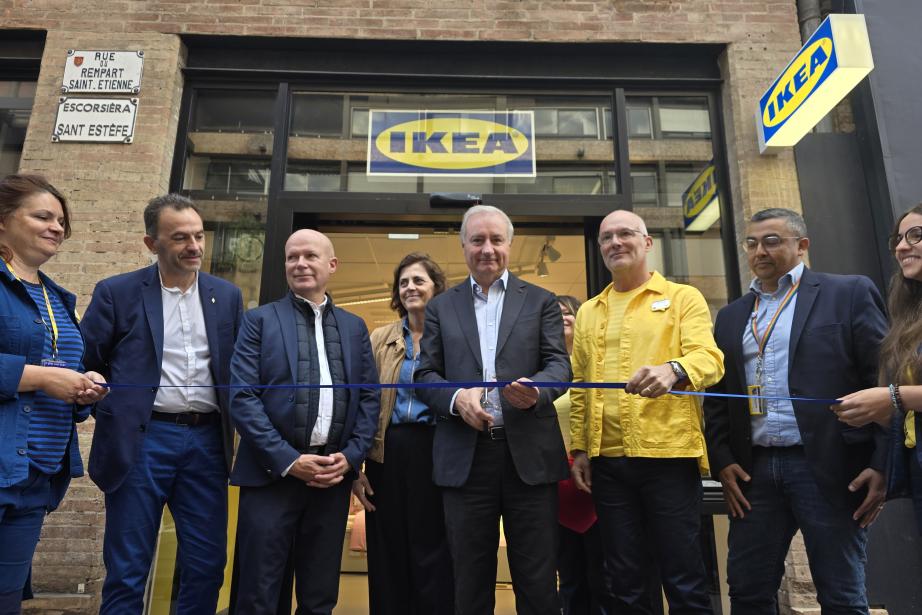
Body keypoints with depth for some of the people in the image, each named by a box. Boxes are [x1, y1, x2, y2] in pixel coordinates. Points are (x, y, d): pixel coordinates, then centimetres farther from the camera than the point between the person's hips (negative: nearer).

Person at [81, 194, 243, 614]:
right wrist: (113, 415, -1)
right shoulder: (116, 292, 0)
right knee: (127, 570, 7)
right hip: (142, 440, -2)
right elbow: (85, 365, 3)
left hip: (207, 440, 3)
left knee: (207, 567, 9)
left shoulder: (227, 296, 8)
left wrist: (230, 422, 5)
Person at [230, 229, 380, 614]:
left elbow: (370, 398, 9)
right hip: (272, 472, -2)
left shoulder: (354, 327, 13)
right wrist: (287, 460, -13)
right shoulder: (260, 320, 4)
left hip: (334, 474, 3)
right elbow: (242, 397, -5)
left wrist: (350, 457, -5)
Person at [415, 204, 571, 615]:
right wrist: (457, 398, -15)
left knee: (538, 582, 7)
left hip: (529, 454, -1)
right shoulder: (441, 307, 12)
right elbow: (425, 374, 7)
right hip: (465, 457, 1)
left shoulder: (541, 302, 10)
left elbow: (559, 364, 0)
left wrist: (536, 390, -22)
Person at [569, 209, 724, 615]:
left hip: (668, 453, -4)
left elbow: (709, 358, -10)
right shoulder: (588, 312, 17)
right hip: (607, 460, 4)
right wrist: (579, 448, 9)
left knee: (684, 581, 3)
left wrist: (673, 370, -32)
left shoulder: (683, 298, 5)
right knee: (626, 582, 12)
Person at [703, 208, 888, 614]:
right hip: (753, 471, 4)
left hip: (830, 466, -4)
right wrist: (722, 460, 3)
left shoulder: (850, 294, 3)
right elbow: (717, 396, 14)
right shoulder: (731, 316, 15)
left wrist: (882, 464, -10)